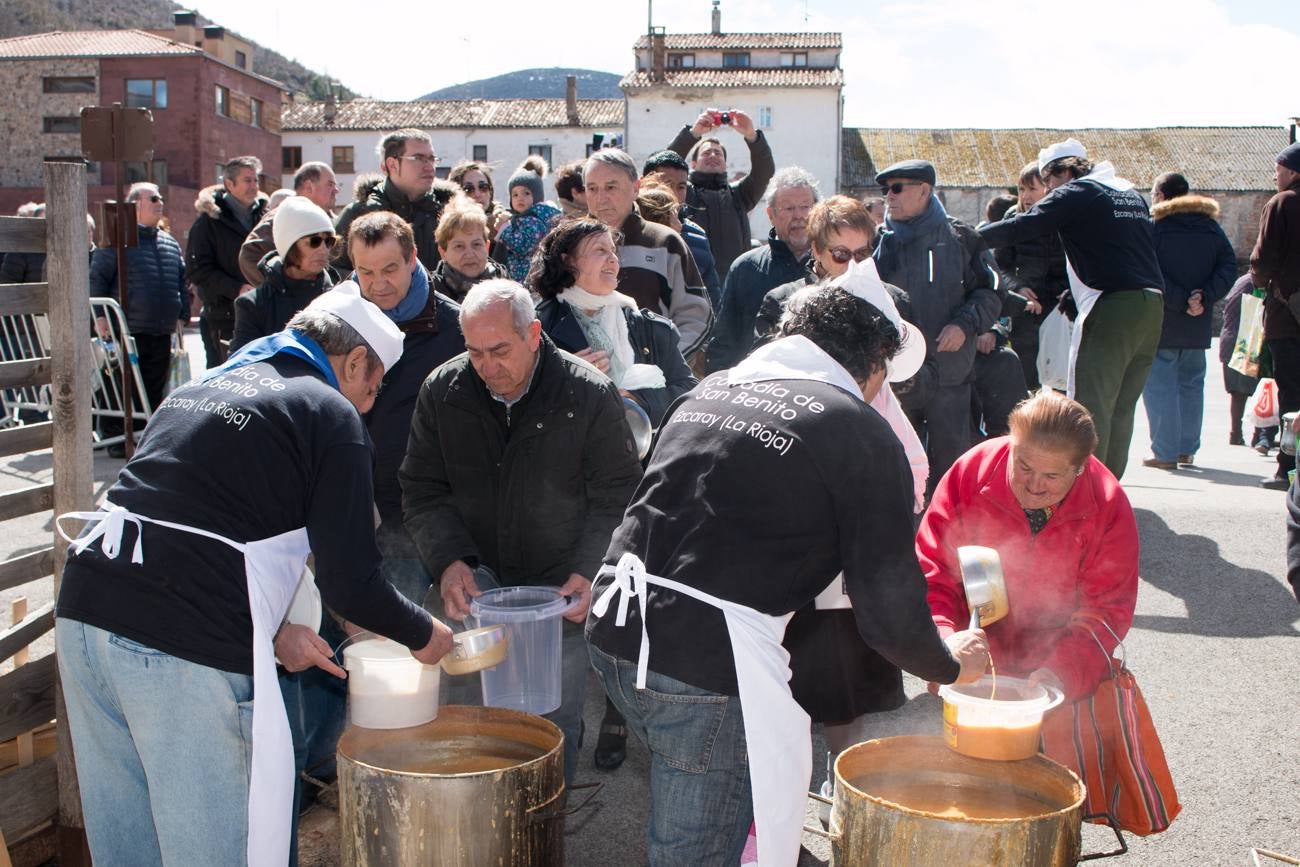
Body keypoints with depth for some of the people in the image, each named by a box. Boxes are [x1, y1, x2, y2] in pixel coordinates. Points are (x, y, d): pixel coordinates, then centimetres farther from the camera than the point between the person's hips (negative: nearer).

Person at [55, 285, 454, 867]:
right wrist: (423, 635, 13)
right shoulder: (330, 413, 0)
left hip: (85, 618, 8)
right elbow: (350, 583, -5)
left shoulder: (203, 388, 23)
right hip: (183, 650, -8)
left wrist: (270, 631, 30)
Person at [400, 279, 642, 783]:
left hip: (561, 591, -2)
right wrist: (448, 560, -14)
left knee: (557, 724, 1)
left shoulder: (590, 395, -12)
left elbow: (616, 497, -5)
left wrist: (590, 572, -20)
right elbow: (423, 490, 3)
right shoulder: (442, 391, -3)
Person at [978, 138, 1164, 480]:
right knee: (1122, 408, 12)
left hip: (1111, 308, -8)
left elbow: (1022, 227, -11)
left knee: (1090, 406, -7)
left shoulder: (1077, 193, -2)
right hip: (1151, 306, 8)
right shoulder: (1132, 194, 22)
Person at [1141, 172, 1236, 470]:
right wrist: (1205, 297, -8)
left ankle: (1165, 453, -6)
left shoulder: (1153, 225, -7)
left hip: (1161, 322, -5)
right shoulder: (1210, 225, 9)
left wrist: (1180, 300, -14)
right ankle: (1188, 450, 20)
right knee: (1191, 384, 15)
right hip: (1198, 324, 5)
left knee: (1159, 385, -2)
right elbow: (1229, 265, 1)